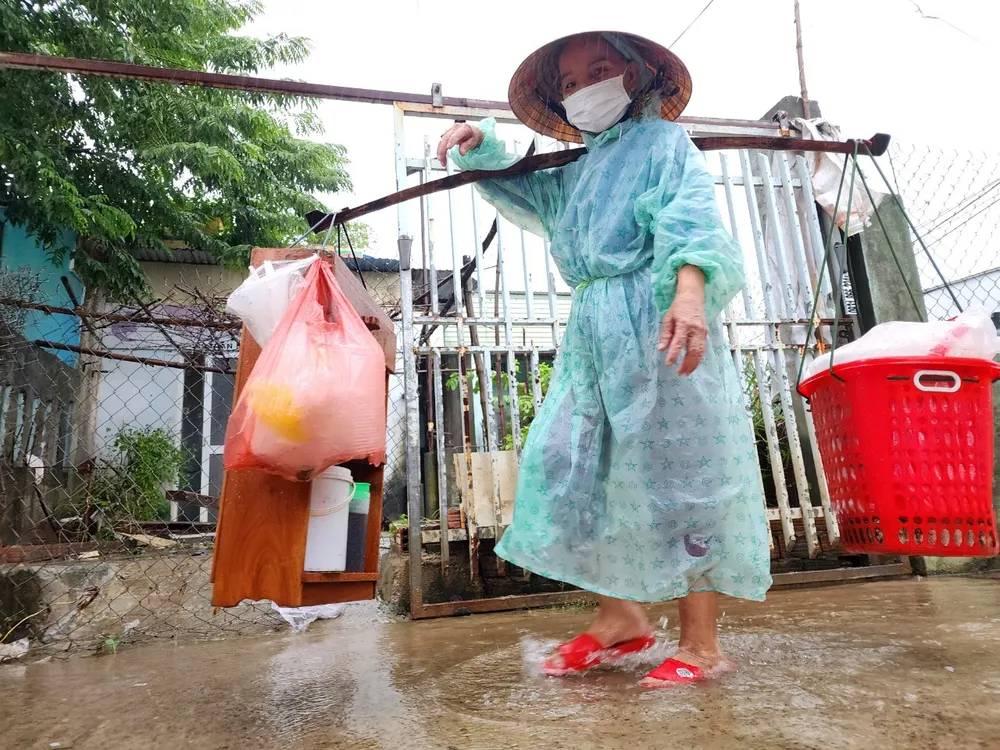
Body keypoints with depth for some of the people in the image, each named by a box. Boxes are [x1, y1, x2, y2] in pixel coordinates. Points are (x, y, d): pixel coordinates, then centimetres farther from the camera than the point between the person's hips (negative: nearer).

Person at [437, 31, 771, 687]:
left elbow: (693, 219, -11)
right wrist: (479, 144, 20)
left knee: (675, 468, -7)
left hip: (657, 323, -7)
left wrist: (690, 289, -30)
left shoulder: (663, 141, 7)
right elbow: (517, 189, 40)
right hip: (593, 334, 8)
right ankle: (621, 615, 13)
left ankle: (702, 643, 3)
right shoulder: (577, 172, 27)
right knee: (566, 466, 2)